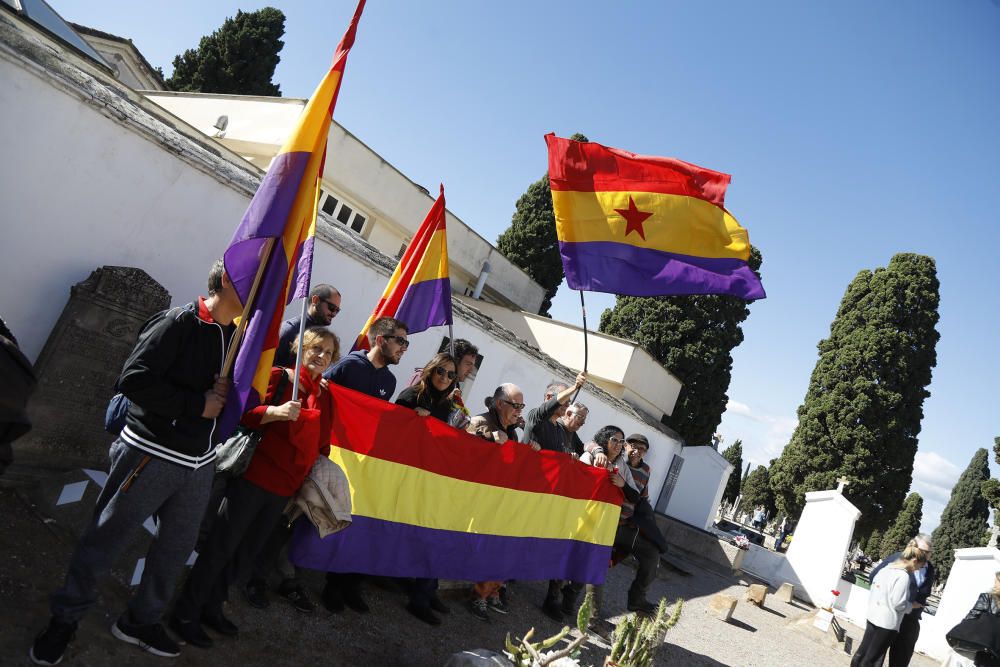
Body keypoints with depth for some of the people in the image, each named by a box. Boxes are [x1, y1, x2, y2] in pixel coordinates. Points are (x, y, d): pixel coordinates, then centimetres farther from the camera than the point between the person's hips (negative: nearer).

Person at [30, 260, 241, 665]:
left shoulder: (238, 338, 6)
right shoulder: (178, 323, -14)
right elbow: (134, 378, -21)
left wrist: (227, 396, -8)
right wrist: (197, 406, -19)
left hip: (199, 464, 7)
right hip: (152, 454, -6)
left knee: (177, 547, 15)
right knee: (104, 541, 7)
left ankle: (139, 623, 33)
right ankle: (65, 619, 28)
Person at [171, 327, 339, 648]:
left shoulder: (325, 396, 10)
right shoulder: (278, 377, -8)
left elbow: (321, 442, 17)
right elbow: (242, 413, -13)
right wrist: (276, 411, -28)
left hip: (285, 486, 7)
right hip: (255, 475, -6)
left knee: (247, 551, 17)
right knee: (221, 546, 3)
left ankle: (211, 607, 34)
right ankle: (186, 614, 18)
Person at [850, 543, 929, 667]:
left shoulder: (885, 569, 6)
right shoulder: (903, 576, -18)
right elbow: (898, 603, -19)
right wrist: (912, 605, -2)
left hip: (873, 616, 7)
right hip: (888, 622, -7)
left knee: (863, 650, 15)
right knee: (873, 657, 3)